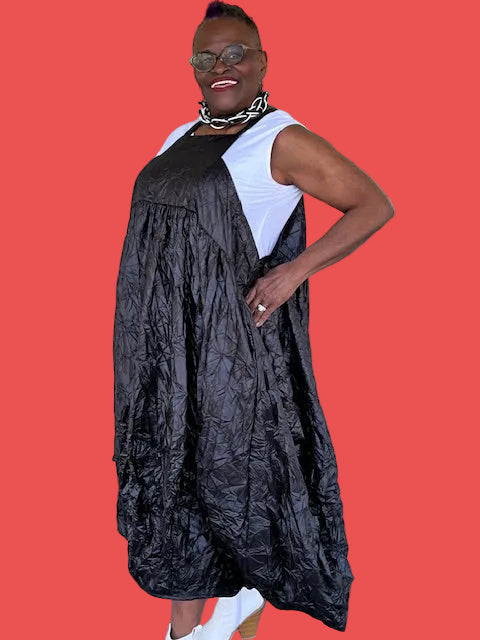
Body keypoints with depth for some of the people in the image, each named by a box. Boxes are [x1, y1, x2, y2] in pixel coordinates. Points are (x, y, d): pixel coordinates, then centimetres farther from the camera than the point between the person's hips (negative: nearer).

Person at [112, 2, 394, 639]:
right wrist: (139, 332, 13)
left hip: (230, 337, -6)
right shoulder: (180, 138, 14)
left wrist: (295, 270, -18)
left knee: (237, 464, 6)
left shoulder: (280, 140, -6)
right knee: (166, 472, 11)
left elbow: (376, 205, -8)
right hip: (159, 339, 7)